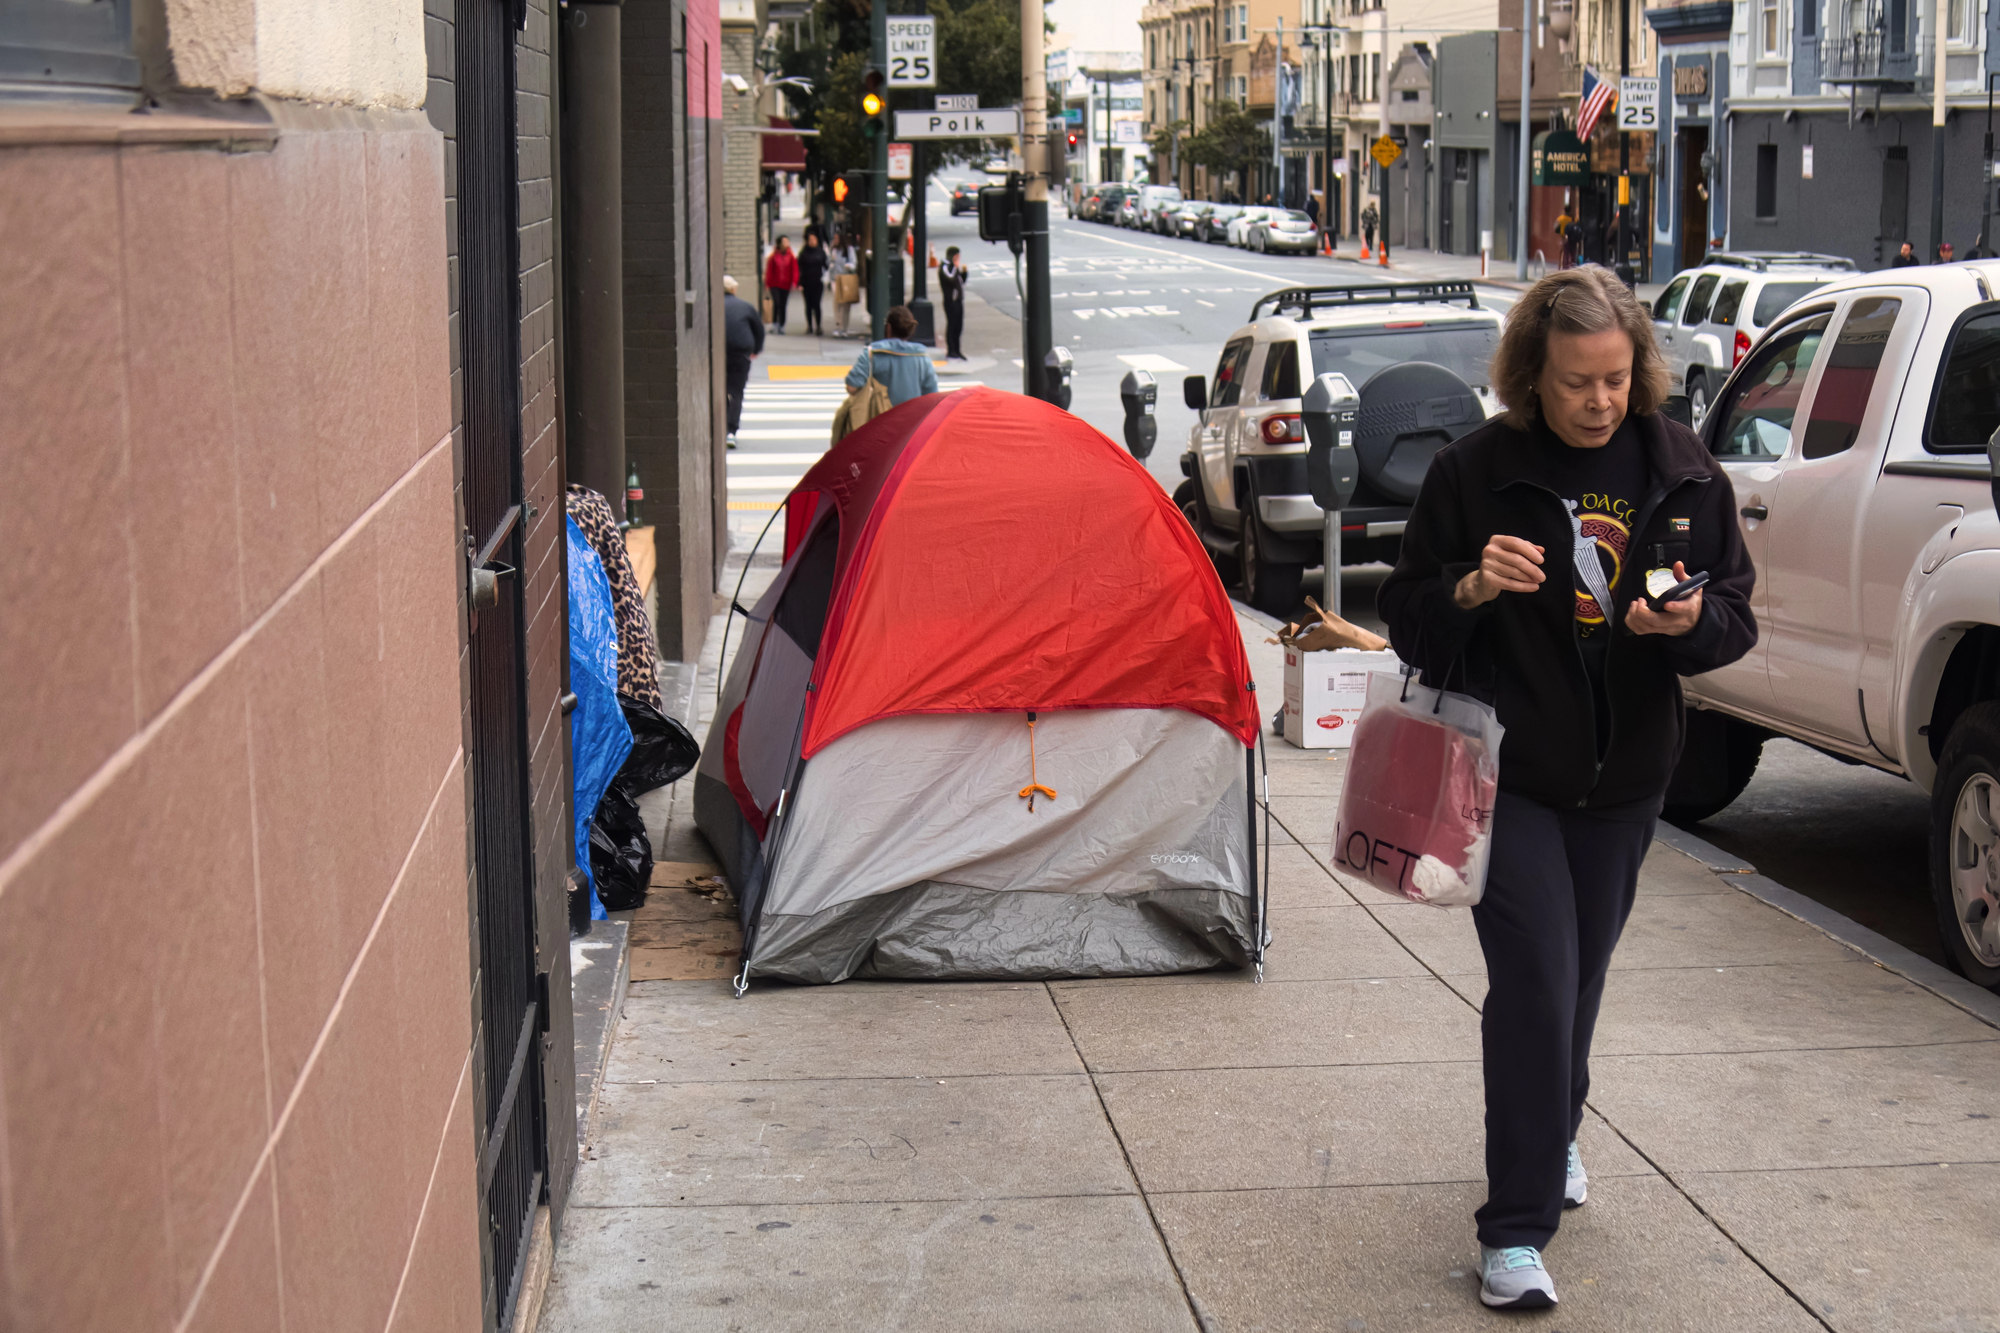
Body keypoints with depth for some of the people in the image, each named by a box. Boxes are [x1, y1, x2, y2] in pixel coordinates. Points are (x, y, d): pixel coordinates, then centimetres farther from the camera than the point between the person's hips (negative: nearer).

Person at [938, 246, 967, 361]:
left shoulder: (954, 266, 18)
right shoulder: (944, 267, -10)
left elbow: (962, 281, 21)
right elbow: (951, 279, -25)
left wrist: (964, 271, 5)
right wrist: (957, 268, -16)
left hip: (958, 299, 9)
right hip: (950, 300, -9)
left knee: (958, 326, 11)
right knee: (951, 325, -7)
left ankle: (956, 350, 18)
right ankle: (950, 351, -4)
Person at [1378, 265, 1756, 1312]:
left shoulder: (1682, 472, -1)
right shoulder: (1476, 470, -10)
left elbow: (1736, 614, 4)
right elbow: (1409, 620, -5)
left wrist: (1693, 621, -19)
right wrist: (1473, 589, -26)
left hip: (1625, 776, 4)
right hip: (1507, 772, -4)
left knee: (1580, 979, 18)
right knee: (1535, 983, -10)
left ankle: (1551, 1137, 44)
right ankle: (1517, 1227, -3)